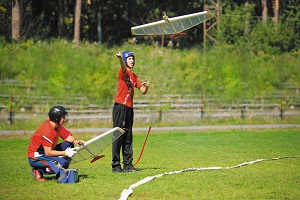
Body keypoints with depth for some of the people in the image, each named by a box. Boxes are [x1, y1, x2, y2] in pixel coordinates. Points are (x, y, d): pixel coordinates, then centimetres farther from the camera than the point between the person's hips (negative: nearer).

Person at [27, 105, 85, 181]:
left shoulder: (58, 126, 1)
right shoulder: (48, 130, -27)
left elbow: (67, 137, 8)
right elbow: (48, 153, -27)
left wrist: (75, 141, -15)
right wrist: (65, 153, -23)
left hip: (46, 152, 10)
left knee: (68, 145, 6)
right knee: (63, 162, -28)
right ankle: (38, 171, -10)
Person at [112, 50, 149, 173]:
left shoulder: (134, 76, 19)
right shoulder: (123, 72, -4)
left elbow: (143, 91, 17)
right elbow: (123, 67, -28)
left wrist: (146, 86, -6)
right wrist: (120, 58, -51)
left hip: (129, 108, 8)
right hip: (120, 107, -8)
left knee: (128, 138, 10)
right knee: (118, 136, -8)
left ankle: (128, 165, 14)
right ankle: (116, 165, -8)